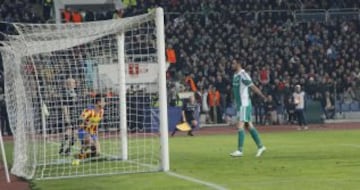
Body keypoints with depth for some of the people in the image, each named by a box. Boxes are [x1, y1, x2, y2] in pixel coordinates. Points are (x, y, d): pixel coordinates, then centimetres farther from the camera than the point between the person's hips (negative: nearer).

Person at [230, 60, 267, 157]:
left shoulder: (243, 75, -15)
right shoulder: (235, 75, 13)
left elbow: (253, 87, -19)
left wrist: (263, 96, -23)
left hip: (244, 104, -9)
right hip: (239, 104, 9)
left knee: (240, 125, -12)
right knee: (249, 126, 12)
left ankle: (240, 150, -12)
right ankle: (260, 146, 19)